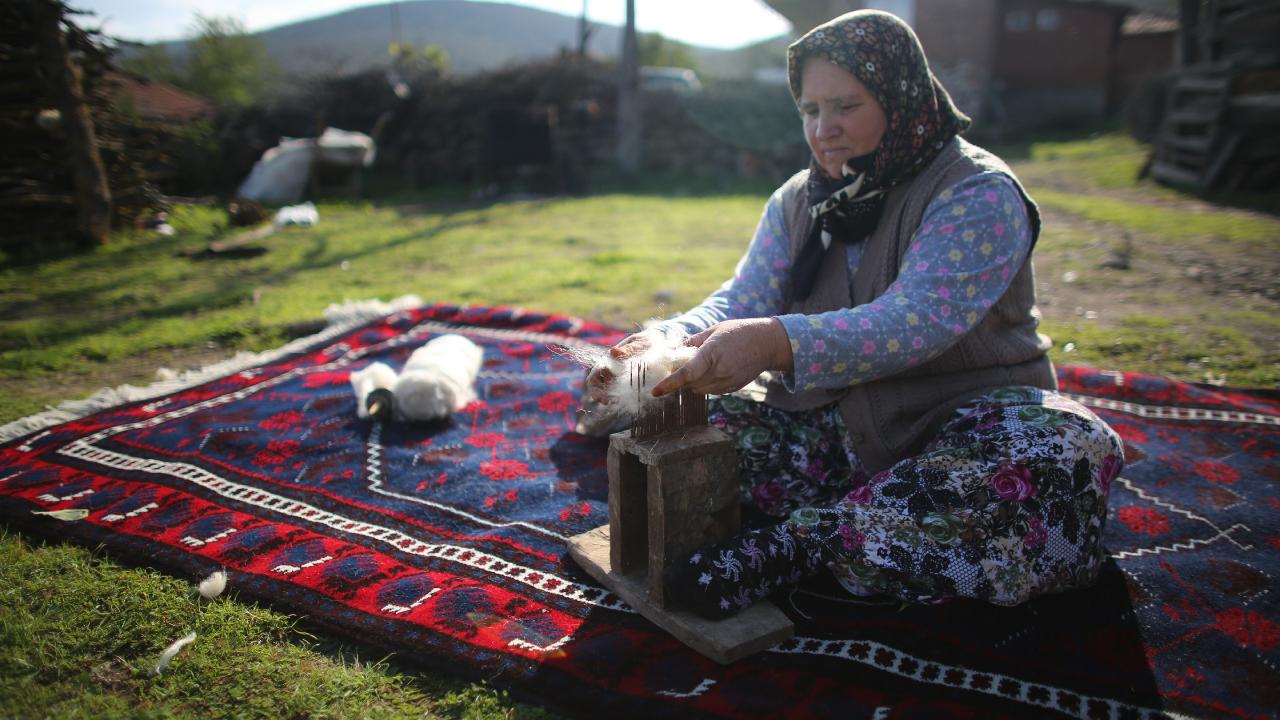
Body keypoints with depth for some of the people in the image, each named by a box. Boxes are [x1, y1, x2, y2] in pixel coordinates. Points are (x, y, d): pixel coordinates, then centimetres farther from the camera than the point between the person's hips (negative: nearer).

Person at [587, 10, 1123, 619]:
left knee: (1060, 452, -36)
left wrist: (778, 343, -43)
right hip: (833, 425, 4)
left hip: (967, 417, -3)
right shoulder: (796, 202, 7)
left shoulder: (979, 194, -12)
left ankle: (791, 542, -33)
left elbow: (916, 320, -28)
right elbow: (739, 304, -5)